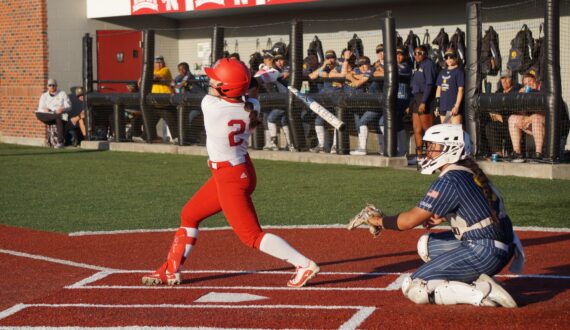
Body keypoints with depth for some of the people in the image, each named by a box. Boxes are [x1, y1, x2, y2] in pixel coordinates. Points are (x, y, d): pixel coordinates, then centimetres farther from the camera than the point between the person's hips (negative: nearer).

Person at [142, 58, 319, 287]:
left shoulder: (210, 105, -24)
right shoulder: (252, 107, -8)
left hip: (229, 178, -9)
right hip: (243, 171, 9)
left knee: (252, 236, -3)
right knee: (189, 215, 20)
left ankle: (304, 265, -6)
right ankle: (171, 271, 29)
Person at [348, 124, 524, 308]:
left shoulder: (449, 181, -14)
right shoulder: (469, 171, 12)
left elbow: (410, 221, -14)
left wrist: (379, 220, 1)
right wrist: (443, 217, 17)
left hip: (485, 252, -9)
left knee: (413, 288, -6)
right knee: (426, 244, 24)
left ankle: (482, 293, -16)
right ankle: (476, 282, 7)